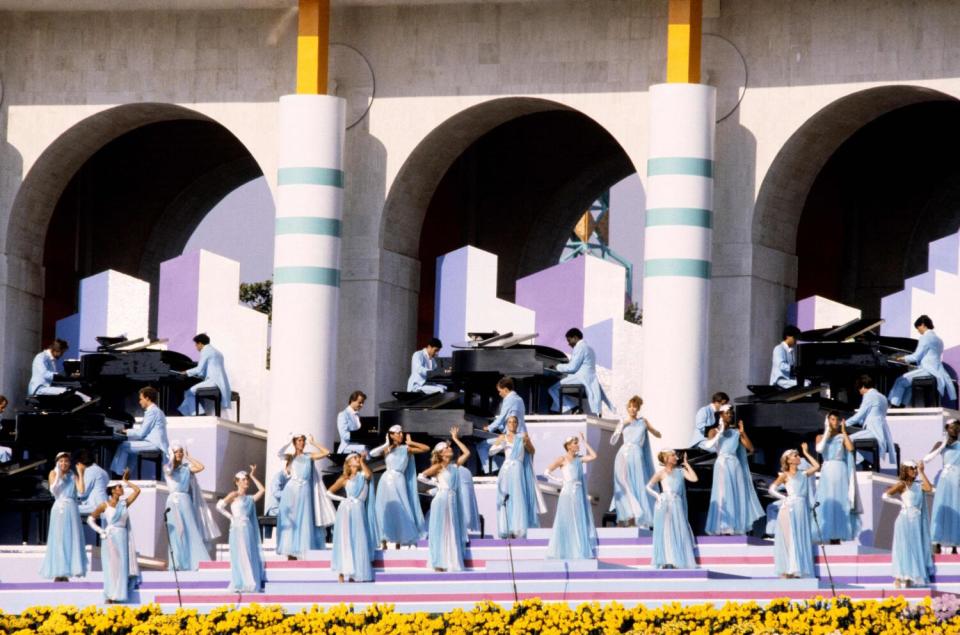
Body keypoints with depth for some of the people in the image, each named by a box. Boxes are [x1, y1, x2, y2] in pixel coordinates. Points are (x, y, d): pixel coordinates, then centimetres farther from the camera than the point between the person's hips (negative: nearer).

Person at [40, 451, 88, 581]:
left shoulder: (73, 476, 9)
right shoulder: (53, 474, 4)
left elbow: (81, 490, -4)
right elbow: (53, 490, -9)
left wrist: (80, 474, -4)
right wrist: (58, 475, -15)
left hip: (72, 510, 3)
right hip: (59, 509, -3)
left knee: (71, 540, 0)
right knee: (58, 540, -5)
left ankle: (66, 573, 5)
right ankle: (57, 573, -4)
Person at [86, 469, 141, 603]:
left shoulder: (125, 503, 8)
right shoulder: (105, 505, -1)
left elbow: (137, 490, 5)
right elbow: (91, 518, 3)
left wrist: (126, 482, 10)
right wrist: (100, 531, -6)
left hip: (122, 538, 3)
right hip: (109, 538, -3)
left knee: (121, 566, -1)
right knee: (111, 566, -5)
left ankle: (117, 595, 3)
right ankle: (109, 596, -3)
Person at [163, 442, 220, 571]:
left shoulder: (186, 467, 11)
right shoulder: (168, 467, 6)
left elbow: (200, 467, -5)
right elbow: (168, 471, -17)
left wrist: (188, 457, 3)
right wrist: (172, 458, -3)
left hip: (186, 502, 2)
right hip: (174, 502, -2)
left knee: (191, 531, -5)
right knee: (176, 532, -6)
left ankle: (194, 561, -6)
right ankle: (177, 563, -5)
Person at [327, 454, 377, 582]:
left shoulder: (362, 475, 13)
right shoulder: (345, 479, 7)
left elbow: (368, 474, -12)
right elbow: (329, 492, 9)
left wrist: (362, 462, -2)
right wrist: (342, 499, -2)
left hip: (359, 511, 3)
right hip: (346, 510, -3)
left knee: (358, 543, 0)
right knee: (345, 540, -8)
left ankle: (353, 574, 7)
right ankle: (341, 573, -6)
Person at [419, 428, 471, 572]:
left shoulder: (454, 465, 13)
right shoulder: (438, 467, -4)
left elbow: (467, 453, 16)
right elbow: (421, 476, -8)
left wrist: (456, 439, 16)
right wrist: (434, 483, -2)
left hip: (453, 501, 6)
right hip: (442, 500, -6)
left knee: (452, 532, 5)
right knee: (441, 532, -5)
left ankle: (451, 563, 7)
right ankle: (438, 563, -5)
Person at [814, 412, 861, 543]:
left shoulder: (842, 437, 7)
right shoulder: (821, 437, 9)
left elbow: (851, 448, -11)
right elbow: (819, 449, -10)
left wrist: (844, 431, -7)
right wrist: (827, 432, -6)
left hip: (841, 472, 0)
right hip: (827, 472, 0)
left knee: (840, 503, -3)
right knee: (826, 503, -6)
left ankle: (837, 537, 0)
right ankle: (829, 536, -5)